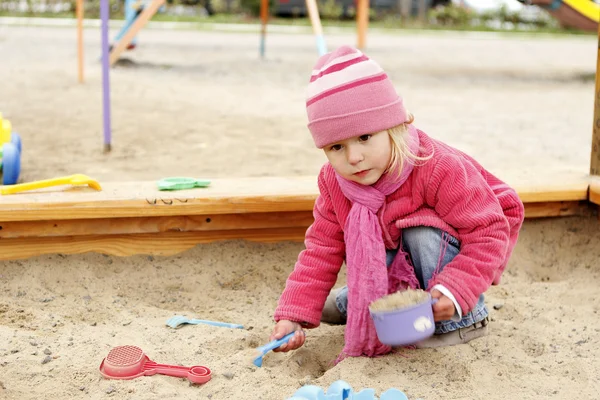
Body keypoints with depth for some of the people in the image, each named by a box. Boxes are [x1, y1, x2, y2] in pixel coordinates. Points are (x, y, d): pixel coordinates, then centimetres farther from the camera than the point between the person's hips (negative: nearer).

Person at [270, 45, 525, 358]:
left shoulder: (439, 169, -37)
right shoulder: (334, 181, -19)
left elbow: (489, 231, -34)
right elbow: (322, 249, -13)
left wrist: (454, 291, -47)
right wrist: (293, 314, -24)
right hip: (395, 257, 6)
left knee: (421, 234, -32)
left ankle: (461, 320, -13)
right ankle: (353, 301, 18)